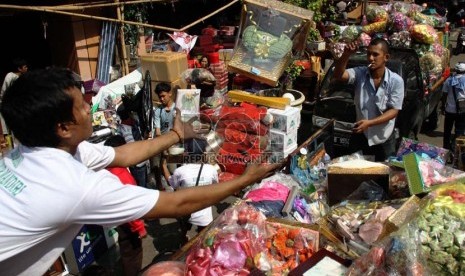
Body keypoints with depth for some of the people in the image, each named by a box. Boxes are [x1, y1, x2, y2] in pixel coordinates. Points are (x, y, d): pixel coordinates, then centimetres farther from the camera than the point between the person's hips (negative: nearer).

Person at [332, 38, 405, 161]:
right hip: (361, 135, 2)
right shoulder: (360, 73, -9)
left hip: (384, 138, -1)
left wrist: (369, 122, -26)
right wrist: (346, 54, -40)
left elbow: (394, 110, -15)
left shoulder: (396, 81, -14)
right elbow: (339, 75, -26)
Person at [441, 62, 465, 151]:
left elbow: (444, 96, -2)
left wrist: (443, 107, 9)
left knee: (447, 130, 14)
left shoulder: (449, 80, -4)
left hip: (450, 110, 1)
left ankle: (446, 148, 22)